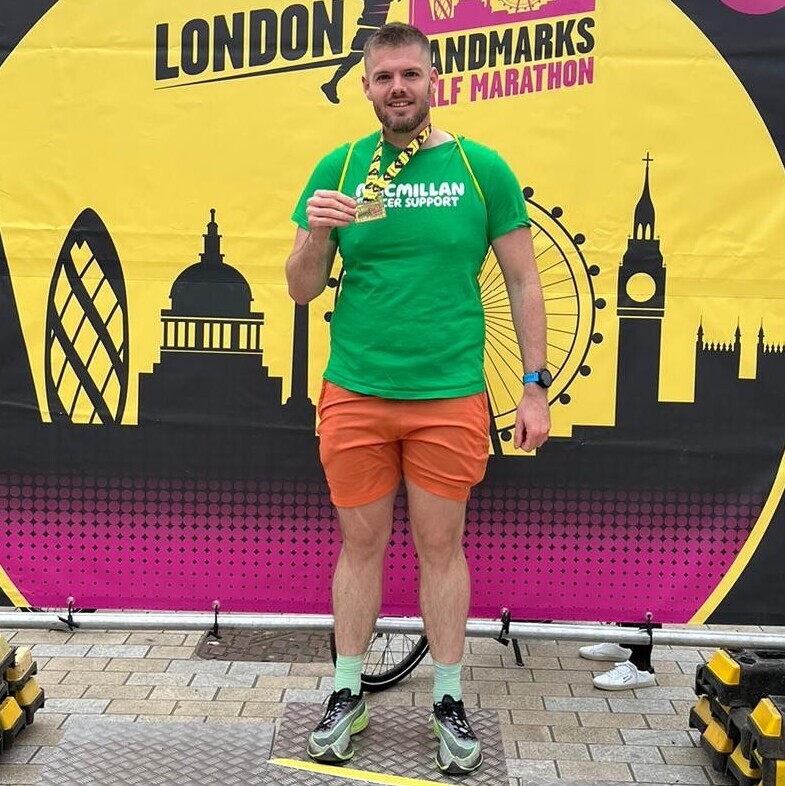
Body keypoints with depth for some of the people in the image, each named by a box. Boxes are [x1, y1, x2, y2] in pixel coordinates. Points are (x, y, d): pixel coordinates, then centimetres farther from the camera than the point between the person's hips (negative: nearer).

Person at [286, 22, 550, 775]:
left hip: (449, 397, -1)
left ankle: (449, 703, 25)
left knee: (441, 547, 9)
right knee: (360, 543, 10)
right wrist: (316, 234, -14)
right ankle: (347, 697, 27)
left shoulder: (481, 168, 1)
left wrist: (535, 387, 1)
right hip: (353, 394, 1)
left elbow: (523, 282, 4)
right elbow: (301, 289, 6)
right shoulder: (338, 169, 4)